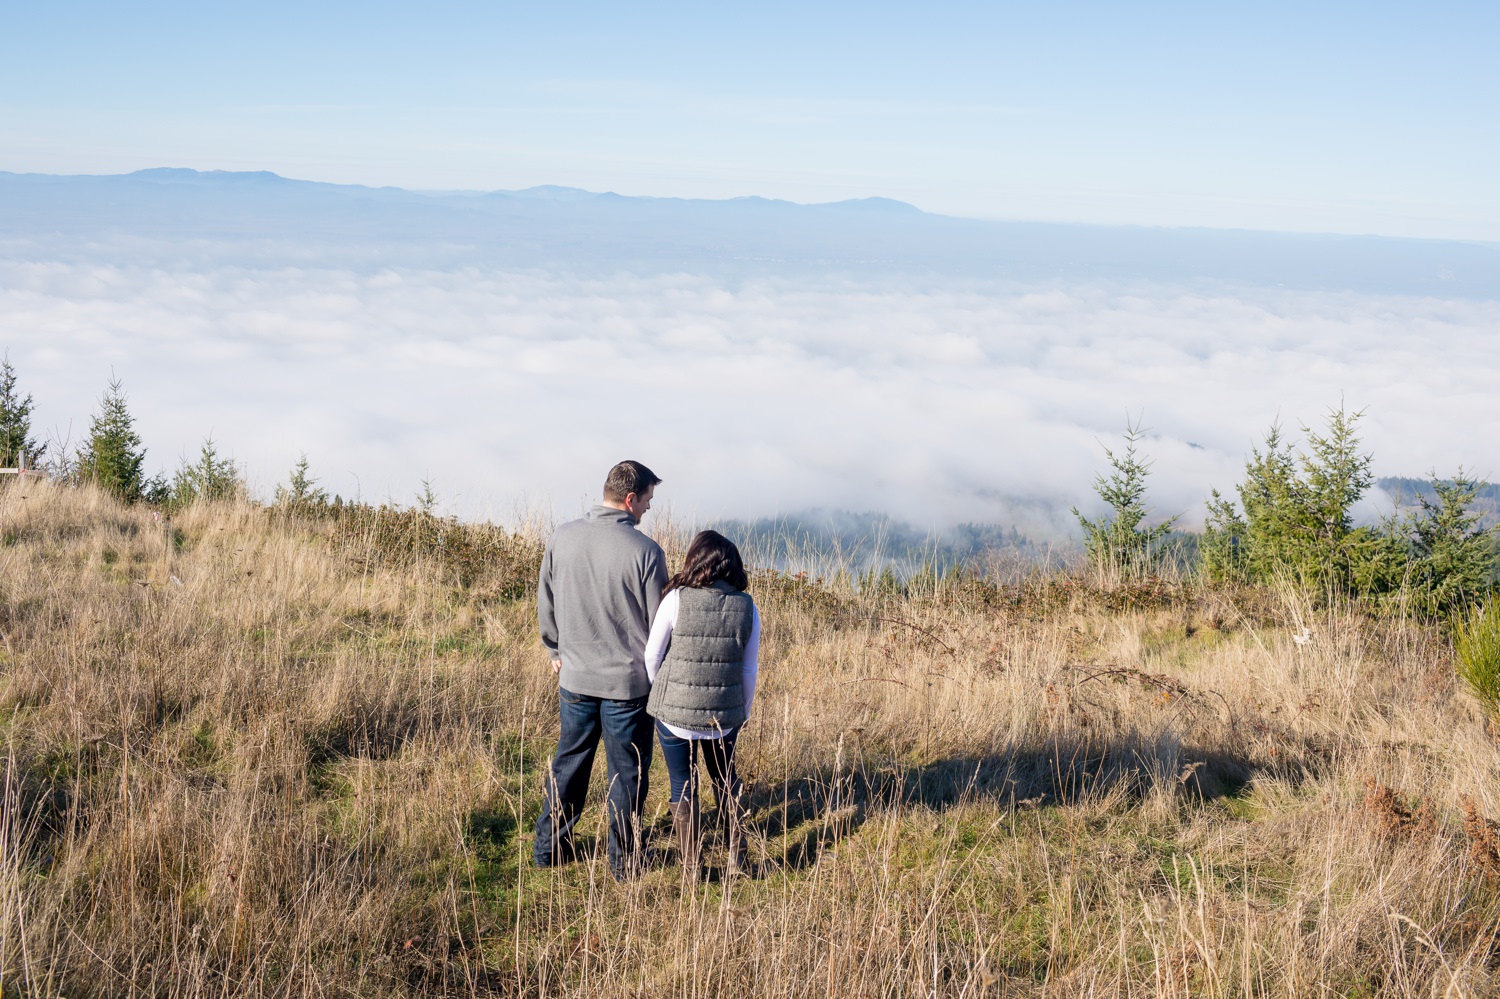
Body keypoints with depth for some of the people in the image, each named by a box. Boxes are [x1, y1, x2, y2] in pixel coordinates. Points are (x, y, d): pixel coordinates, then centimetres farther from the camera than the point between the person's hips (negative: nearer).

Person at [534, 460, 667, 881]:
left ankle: (549, 847, 28)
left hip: (575, 676, 4)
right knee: (627, 772, 10)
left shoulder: (563, 538, -4)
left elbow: (545, 601, 7)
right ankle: (623, 860, 19)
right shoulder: (645, 551, -18)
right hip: (628, 681, -4)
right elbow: (659, 621, -9)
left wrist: (555, 650, 23)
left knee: (569, 762, 19)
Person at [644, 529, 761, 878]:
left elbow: (652, 655, -6)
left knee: (683, 787, 14)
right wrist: (743, 712, 17)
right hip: (724, 715, 3)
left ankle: (690, 867, 20)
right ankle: (737, 858, 28)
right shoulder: (747, 607, -6)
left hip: (674, 713, -3)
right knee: (726, 783, 25)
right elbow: (749, 669, 2)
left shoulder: (677, 599, -14)